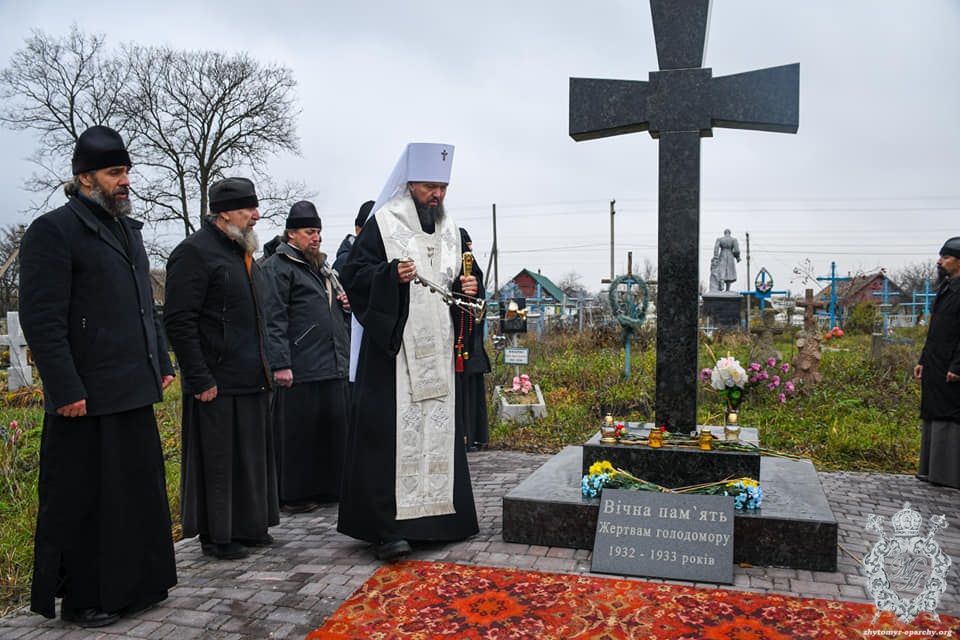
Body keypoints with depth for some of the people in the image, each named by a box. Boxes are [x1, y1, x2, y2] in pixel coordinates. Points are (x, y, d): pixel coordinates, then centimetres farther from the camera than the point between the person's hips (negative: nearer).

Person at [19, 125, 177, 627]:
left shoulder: (128, 230, 17)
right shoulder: (54, 230, -9)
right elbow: (42, 320, -16)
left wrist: (161, 363, 16)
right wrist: (67, 391, -19)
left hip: (134, 392, 8)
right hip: (87, 398, -8)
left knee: (139, 488, 15)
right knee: (82, 501, 4)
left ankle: (134, 583, 30)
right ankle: (81, 599, 20)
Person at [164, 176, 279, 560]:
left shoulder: (243, 252, 17)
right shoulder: (195, 252, -12)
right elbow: (178, 322, -18)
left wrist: (269, 365, 18)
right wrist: (200, 379, -20)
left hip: (251, 380, 9)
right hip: (217, 383, -9)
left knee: (252, 455, 15)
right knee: (216, 459, 2)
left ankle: (249, 525, 29)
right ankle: (216, 537, 16)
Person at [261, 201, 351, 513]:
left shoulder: (321, 265, 22)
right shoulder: (277, 267, -5)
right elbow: (273, 320, -13)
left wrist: (346, 303, 11)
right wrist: (280, 364, -20)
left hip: (333, 366, 8)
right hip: (299, 370, -8)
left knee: (333, 426, 11)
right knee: (297, 430, -1)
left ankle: (326, 487, 23)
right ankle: (292, 495, 10)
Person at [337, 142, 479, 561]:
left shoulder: (447, 229, 16)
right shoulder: (383, 223, -3)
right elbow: (353, 275, -7)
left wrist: (464, 288, 4)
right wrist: (392, 274, -23)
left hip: (436, 348, 7)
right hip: (393, 344, -6)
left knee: (438, 428, 9)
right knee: (391, 432, -8)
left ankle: (437, 516, 21)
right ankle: (386, 528, -3)